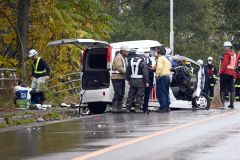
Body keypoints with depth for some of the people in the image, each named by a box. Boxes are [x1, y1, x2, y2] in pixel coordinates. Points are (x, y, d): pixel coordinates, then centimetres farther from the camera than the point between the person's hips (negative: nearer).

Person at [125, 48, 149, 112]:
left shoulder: (131, 61, 9)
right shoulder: (142, 63, -11)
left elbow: (128, 71, 15)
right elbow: (145, 73, -15)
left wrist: (128, 80, 23)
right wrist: (147, 81, -10)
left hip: (132, 81, 6)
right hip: (140, 81, -6)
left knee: (131, 94, 12)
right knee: (139, 95, -1)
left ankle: (128, 107, 15)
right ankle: (138, 107, -4)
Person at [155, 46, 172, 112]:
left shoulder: (160, 58, -10)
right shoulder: (166, 59, 19)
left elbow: (159, 67, -24)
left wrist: (157, 74, -18)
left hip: (162, 77, -9)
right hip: (168, 76, 9)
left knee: (161, 93, -6)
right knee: (166, 93, 14)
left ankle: (163, 107, -8)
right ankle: (167, 107, 16)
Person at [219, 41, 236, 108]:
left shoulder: (227, 54, -8)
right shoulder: (234, 54, 16)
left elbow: (224, 64, -15)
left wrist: (221, 71, -12)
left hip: (225, 73, -8)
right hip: (232, 73, 8)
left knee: (222, 88, -3)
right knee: (231, 89, 5)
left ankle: (222, 102, -8)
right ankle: (232, 103, 2)